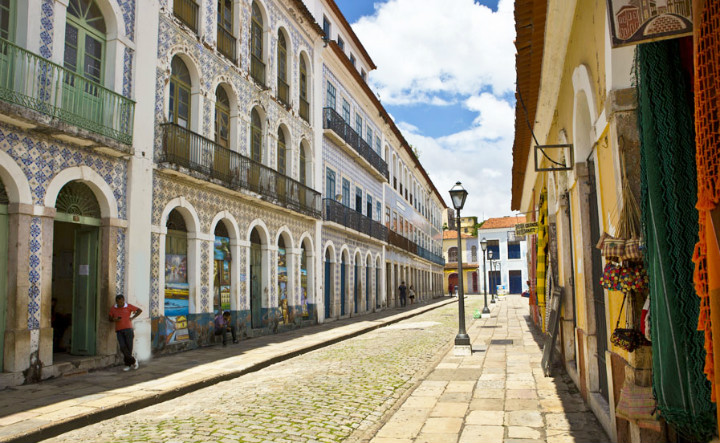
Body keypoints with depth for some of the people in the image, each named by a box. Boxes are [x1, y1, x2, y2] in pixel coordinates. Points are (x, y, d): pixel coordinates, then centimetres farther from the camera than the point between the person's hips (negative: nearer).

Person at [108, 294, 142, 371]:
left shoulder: (128, 306, 0)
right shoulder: (113, 308, 7)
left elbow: (140, 310, 9)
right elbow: (110, 318, 17)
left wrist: (132, 318, -2)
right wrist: (114, 319, -7)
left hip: (128, 329, -2)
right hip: (119, 330, 2)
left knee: (129, 347, -3)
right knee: (123, 347, -13)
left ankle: (128, 364, 14)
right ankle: (133, 361, 4)